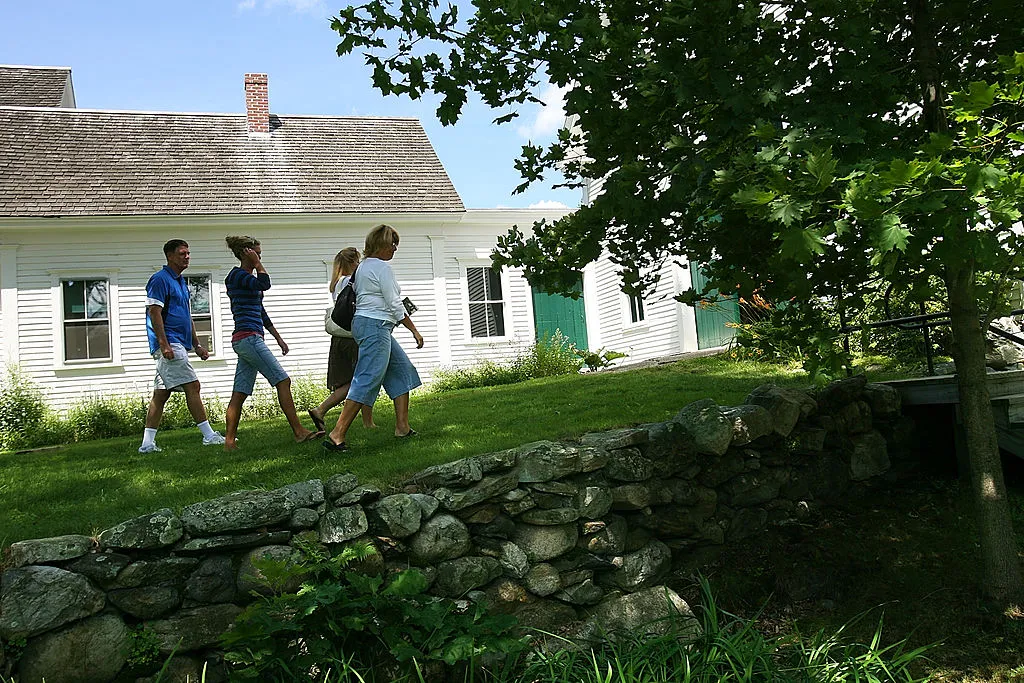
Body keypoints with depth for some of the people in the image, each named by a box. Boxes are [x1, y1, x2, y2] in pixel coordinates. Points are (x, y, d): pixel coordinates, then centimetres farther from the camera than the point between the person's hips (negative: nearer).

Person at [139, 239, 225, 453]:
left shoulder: (181, 282, 21)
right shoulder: (160, 279, -7)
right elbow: (154, 312, -15)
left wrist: (196, 345, 23)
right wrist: (164, 344, -22)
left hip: (178, 345, 10)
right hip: (169, 344, -10)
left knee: (161, 394, 8)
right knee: (192, 386, -10)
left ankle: (147, 443, 11)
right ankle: (209, 436, -7)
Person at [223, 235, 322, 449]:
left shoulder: (248, 277, 22)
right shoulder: (236, 275, -6)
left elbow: (261, 312, 26)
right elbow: (265, 284, -26)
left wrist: (278, 338, 25)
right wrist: (256, 263, -11)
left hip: (246, 342, 10)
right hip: (248, 337, -10)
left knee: (240, 393, 6)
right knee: (283, 380, -10)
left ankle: (229, 441, 5)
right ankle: (299, 432, -8)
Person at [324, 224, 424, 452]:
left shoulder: (363, 266, 18)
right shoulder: (382, 267, -11)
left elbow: (359, 300, 20)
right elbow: (395, 305, -13)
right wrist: (414, 330, -7)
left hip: (362, 322, 11)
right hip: (376, 326, -11)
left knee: (402, 371, 14)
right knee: (367, 381, -13)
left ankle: (402, 426, 14)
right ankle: (337, 435, -16)